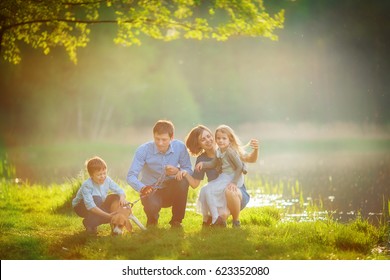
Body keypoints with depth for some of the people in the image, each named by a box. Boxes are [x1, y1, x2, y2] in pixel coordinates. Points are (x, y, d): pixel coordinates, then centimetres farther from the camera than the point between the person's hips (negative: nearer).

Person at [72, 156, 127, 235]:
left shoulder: (107, 180, -17)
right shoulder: (87, 186, -34)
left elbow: (119, 190, -12)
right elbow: (90, 206, -43)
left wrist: (122, 197, -39)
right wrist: (107, 215, -49)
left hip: (98, 207, 7)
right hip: (80, 207, -7)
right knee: (96, 199, -37)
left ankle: (95, 223, -3)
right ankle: (89, 224, -15)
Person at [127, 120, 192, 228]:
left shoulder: (180, 147, -12)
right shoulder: (143, 150, -18)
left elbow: (189, 170, -7)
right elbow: (131, 176, -22)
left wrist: (178, 171, -31)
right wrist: (142, 188, -43)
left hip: (171, 191, 2)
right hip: (151, 191, -2)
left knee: (183, 181, -31)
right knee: (152, 206, -36)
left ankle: (176, 220, -9)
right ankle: (152, 219, 7)